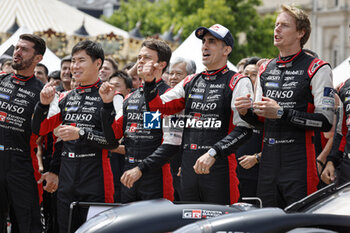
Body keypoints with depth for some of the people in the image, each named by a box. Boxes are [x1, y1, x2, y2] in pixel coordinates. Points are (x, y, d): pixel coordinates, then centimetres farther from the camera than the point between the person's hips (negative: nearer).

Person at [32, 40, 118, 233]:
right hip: (67, 182, 6)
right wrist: (43, 103, -1)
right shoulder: (66, 97, 14)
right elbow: (39, 130, 15)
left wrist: (81, 134, -22)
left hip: (95, 181, -6)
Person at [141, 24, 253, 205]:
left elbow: (244, 129, -12)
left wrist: (213, 153, -21)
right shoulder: (190, 82, 18)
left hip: (220, 168, -6)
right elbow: (159, 108, 18)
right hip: (188, 168, 6)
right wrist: (150, 83, 1)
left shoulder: (238, 83, -2)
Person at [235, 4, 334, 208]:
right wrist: (246, 112, 2)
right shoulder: (266, 69, 17)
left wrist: (281, 113, -18)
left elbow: (325, 121, -12)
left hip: (299, 163, -6)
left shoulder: (317, 69, -4)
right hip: (269, 164, 6)